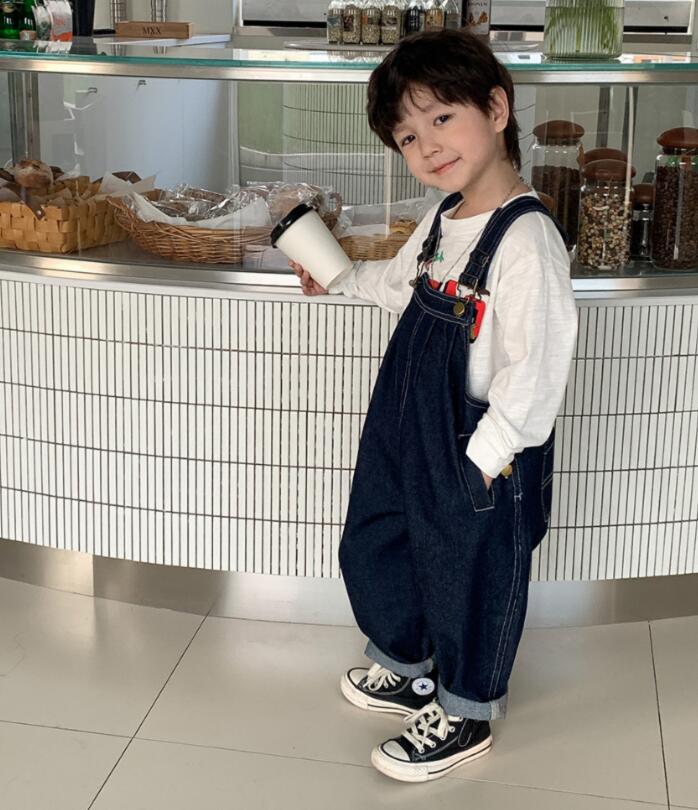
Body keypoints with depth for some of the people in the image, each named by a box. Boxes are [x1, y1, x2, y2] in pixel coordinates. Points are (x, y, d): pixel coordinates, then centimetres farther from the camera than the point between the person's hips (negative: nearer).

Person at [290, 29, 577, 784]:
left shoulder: (526, 239, -25)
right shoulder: (443, 219, 3)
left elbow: (532, 367, -26)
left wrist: (484, 456, -23)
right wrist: (338, 275, 20)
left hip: (478, 453, -9)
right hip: (404, 434, 9)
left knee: (467, 577, 11)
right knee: (370, 551, 23)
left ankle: (464, 715, 35)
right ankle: (406, 670, 48)